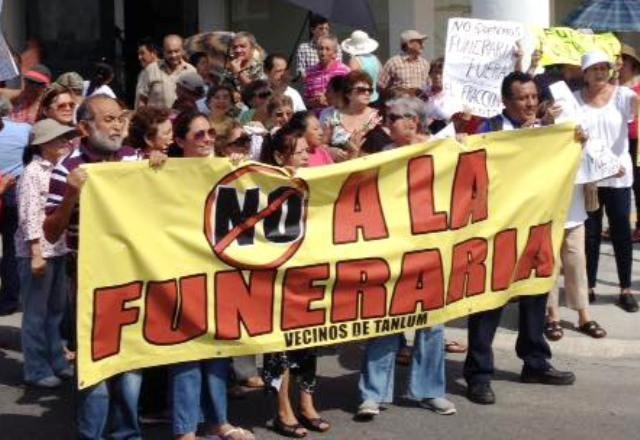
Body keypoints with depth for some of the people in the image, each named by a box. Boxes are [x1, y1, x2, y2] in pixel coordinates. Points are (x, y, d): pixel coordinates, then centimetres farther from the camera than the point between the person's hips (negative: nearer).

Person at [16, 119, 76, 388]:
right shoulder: (32, 173, -11)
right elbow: (29, 217, -15)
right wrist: (36, 253, -17)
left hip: (58, 249, 7)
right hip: (36, 251, -7)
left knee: (56, 309, 15)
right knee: (36, 313, 1)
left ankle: (56, 362, 26)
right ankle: (37, 370, 10)